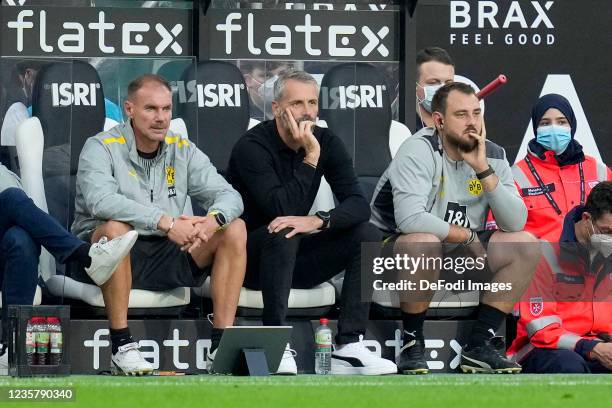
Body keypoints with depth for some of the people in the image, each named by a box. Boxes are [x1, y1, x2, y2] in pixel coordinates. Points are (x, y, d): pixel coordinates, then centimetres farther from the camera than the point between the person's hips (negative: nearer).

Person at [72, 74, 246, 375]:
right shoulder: (102, 148, -8)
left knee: (234, 229, -10)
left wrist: (214, 220, -25)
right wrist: (165, 222, -36)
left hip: (166, 257, 5)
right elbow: (101, 201, -28)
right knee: (116, 228, -37)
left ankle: (221, 344, -16)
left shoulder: (183, 150, 7)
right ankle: (122, 347, -32)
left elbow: (229, 195, 1)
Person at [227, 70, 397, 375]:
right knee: (282, 234, -37)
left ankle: (348, 347, -21)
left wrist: (318, 221, -32)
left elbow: (358, 204, -12)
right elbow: (282, 209, -30)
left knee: (367, 236, -13)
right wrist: (311, 157, -30)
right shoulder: (252, 147, -18)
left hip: (294, 258, 6)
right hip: (248, 256, -6)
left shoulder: (326, 142, -1)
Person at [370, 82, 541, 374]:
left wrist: (484, 170, -21)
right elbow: (409, 219, -32)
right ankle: (412, 343, -18)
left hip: (459, 252, 6)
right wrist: (468, 235, -19)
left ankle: (479, 346, -7)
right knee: (424, 243, -39)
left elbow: (515, 223, -11)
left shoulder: (492, 155, -1)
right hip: (397, 248, -6)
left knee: (526, 246, -11)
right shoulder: (419, 151, -19)